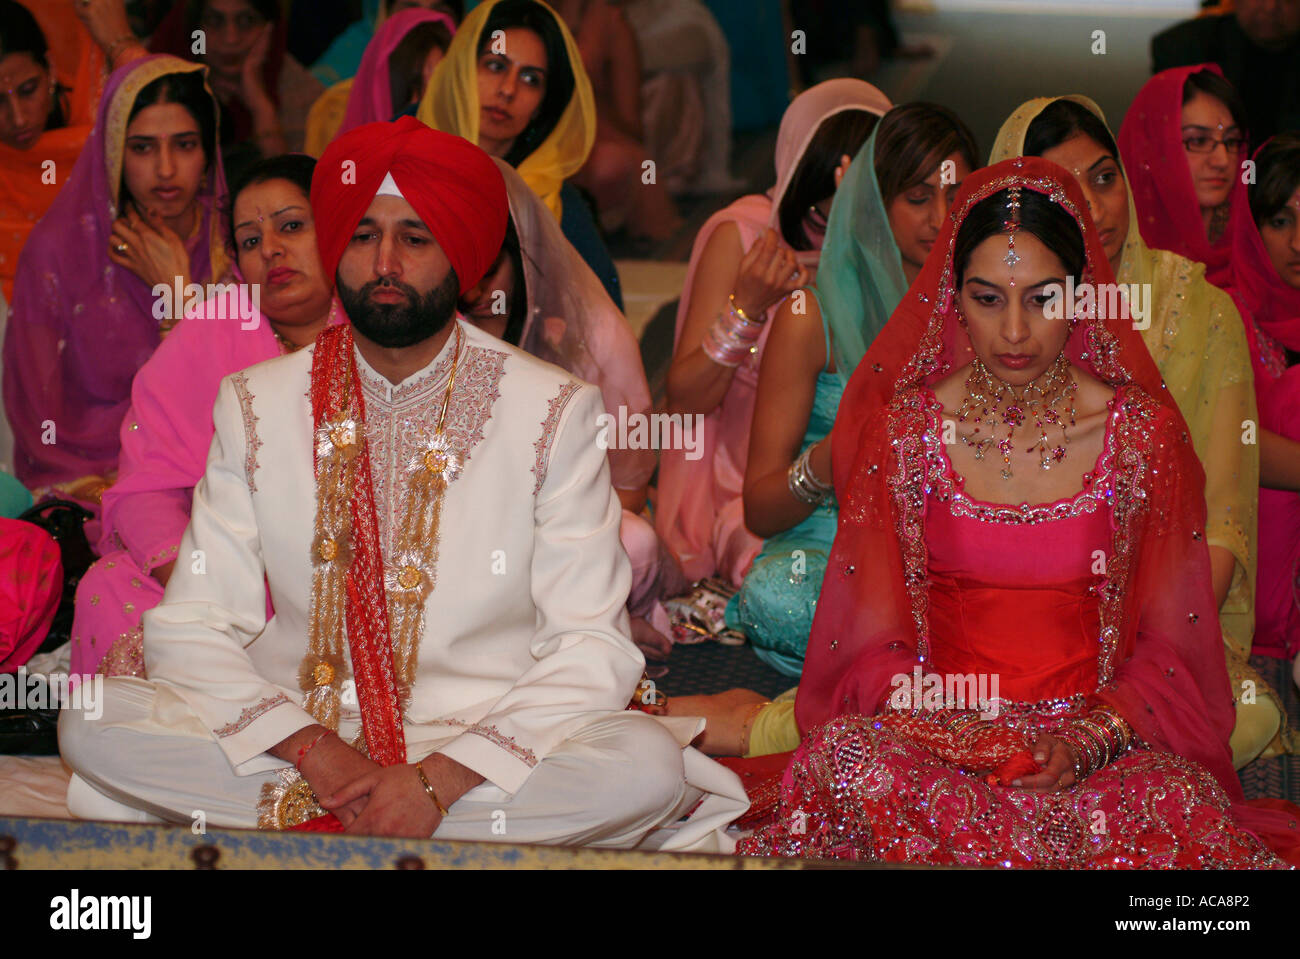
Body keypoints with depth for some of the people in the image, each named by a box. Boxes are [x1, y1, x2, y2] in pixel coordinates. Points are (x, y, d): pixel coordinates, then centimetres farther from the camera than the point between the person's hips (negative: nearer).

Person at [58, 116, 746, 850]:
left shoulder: (556, 412, 0)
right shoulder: (256, 406, 6)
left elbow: (592, 651, -5)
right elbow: (191, 630, 1)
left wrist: (439, 779, -19)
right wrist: (319, 755, -16)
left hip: (476, 752, 0)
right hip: (298, 737, 1)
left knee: (648, 763, -30)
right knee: (94, 721, -23)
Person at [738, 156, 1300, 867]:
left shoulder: (1144, 431, 0)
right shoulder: (906, 428, 0)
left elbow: (1168, 652, 3)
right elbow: (875, 642, 3)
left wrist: (1087, 742, -16)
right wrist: (949, 732, -16)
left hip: (1099, 730, -2)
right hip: (939, 726, 2)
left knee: (1178, 804, -35)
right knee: (847, 757, -32)